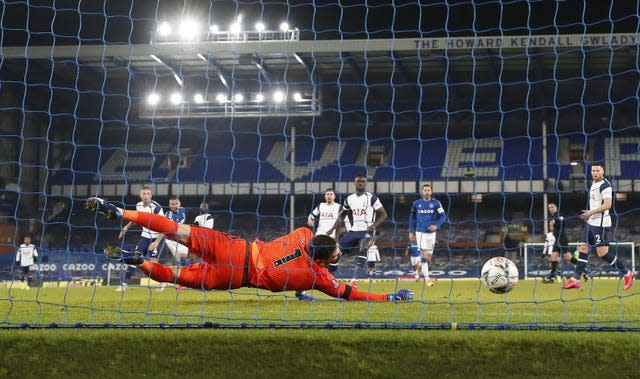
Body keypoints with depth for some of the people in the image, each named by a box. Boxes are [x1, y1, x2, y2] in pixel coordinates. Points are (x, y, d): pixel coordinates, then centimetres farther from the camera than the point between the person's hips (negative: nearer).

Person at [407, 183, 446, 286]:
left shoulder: (435, 203, -1)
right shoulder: (416, 203, 3)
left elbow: (443, 216, -2)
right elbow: (412, 218, 13)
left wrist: (436, 225, -18)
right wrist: (411, 232, 9)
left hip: (431, 232, 1)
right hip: (420, 232, -1)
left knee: (429, 256, 8)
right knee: (424, 255, -11)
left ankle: (422, 271, 33)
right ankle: (426, 278, -11)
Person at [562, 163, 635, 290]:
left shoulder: (605, 185, -14)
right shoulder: (593, 184, 16)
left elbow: (607, 205, -24)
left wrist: (591, 212, -22)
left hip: (600, 223, -10)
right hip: (591, 222, 10)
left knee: (602, 253, -10)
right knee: (583, 249, 6)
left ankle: (627, 274, 2)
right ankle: (575, 280, 7)